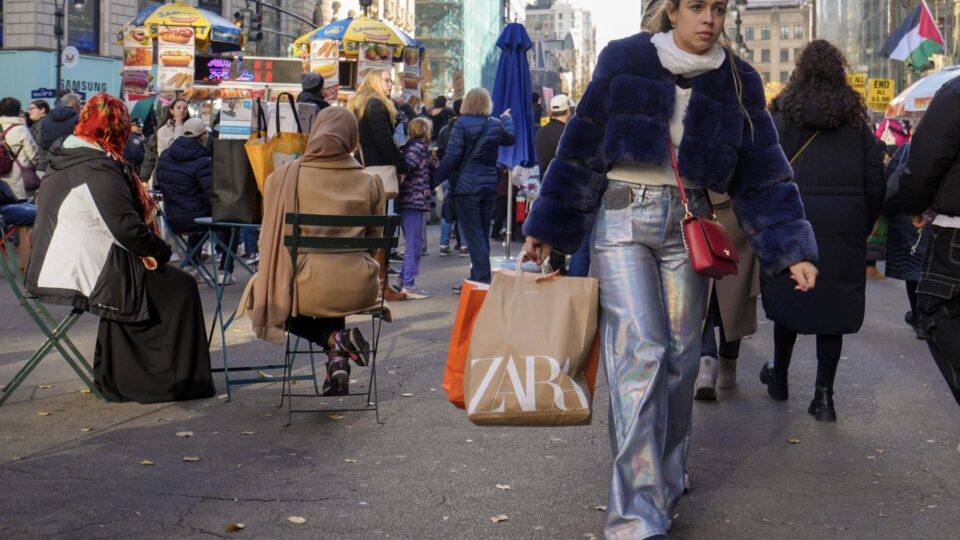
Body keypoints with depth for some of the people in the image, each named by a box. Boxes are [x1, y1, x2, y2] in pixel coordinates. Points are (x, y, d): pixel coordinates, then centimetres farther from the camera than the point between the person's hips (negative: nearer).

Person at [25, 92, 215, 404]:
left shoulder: (63, 160, 11)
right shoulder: (99, 169, -19)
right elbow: (125, 228, -23)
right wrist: (160, 250, -6)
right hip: (86, 275, -10)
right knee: (180, 288, 1)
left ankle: (115, 376, 27)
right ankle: (178, 380, 8)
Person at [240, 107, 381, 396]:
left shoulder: (283, 177, -2)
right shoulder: (370, 183, 2)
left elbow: (270, 239, 6)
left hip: (308, 290, -3)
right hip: (358, 289, 3)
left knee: (260, 292, 29)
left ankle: (334, 339, 5)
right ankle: (339, 355, 16)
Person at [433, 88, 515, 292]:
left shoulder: (461, 125, -10)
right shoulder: (496, 125, 7)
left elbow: (452, 157, -14)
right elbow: (511, 138, 29)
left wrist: (435, 179, -9)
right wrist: (506, 119, 47)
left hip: (466, 185, -5)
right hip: (489, 185, 6)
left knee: (474, 236, -4)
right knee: (483, 234, 13)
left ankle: (482, 279, -9)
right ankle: (478, 278, 20)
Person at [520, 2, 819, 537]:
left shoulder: (737, 82, 5)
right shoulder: (625, 62, -2)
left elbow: (764, 172, 4)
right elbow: (581, 149, 1)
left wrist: (793, 250, -5)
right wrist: (547, 229, 2)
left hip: (688, 225, 3)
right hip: (623, 220, -3)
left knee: (681, 358, 5)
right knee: (642, 353, -14)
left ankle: (666, 487, 23)